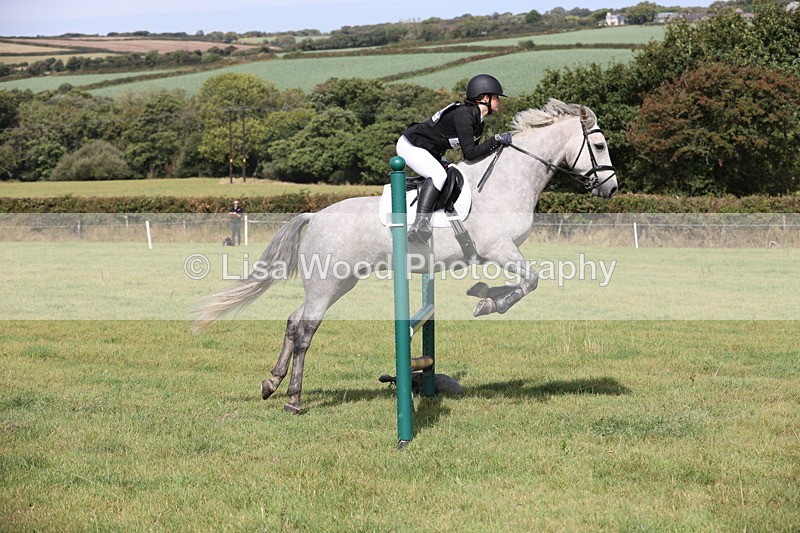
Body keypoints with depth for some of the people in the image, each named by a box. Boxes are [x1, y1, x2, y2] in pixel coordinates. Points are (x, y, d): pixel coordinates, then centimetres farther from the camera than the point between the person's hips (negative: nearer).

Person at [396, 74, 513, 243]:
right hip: (410, 145, -11)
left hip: (430, 152, 11)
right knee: (438, 174, -30)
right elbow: (469, 154, -29)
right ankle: (420, 221, -39)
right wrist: (496, 140, -26)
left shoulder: (478, 120, 4)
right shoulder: (463, 114, -25)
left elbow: (473, 154, 11)